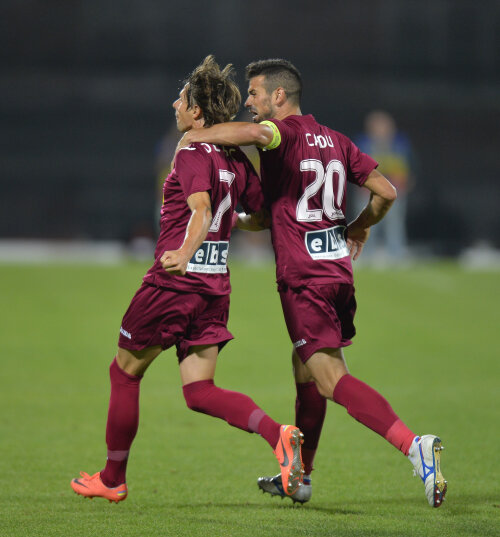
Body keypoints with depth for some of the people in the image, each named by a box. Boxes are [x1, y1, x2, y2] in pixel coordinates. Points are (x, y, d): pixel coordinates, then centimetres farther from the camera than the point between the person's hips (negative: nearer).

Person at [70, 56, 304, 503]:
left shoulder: (193, 154, -13)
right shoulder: (236, 159, 9)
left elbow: (201, 209, -30)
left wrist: (185, 253, -46)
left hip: (175, 281, -7)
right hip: (216, 286, 7)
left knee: (125, 372, 11)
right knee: (200, 391, 6)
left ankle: (113, 478, 20)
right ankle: (278, 434, -18)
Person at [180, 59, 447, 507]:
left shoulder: (288, 131, -8)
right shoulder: (335, 141, 14)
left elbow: (257, 132, -33)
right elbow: (386, 192, 13)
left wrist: (195, 136, -19)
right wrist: (358, 227, 30)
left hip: (303, 276, -9)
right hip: (338, 267, 9)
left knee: (330, 378, -13)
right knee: (305, 367, 21)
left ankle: (413, 445, -29)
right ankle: (299, 477, 31)